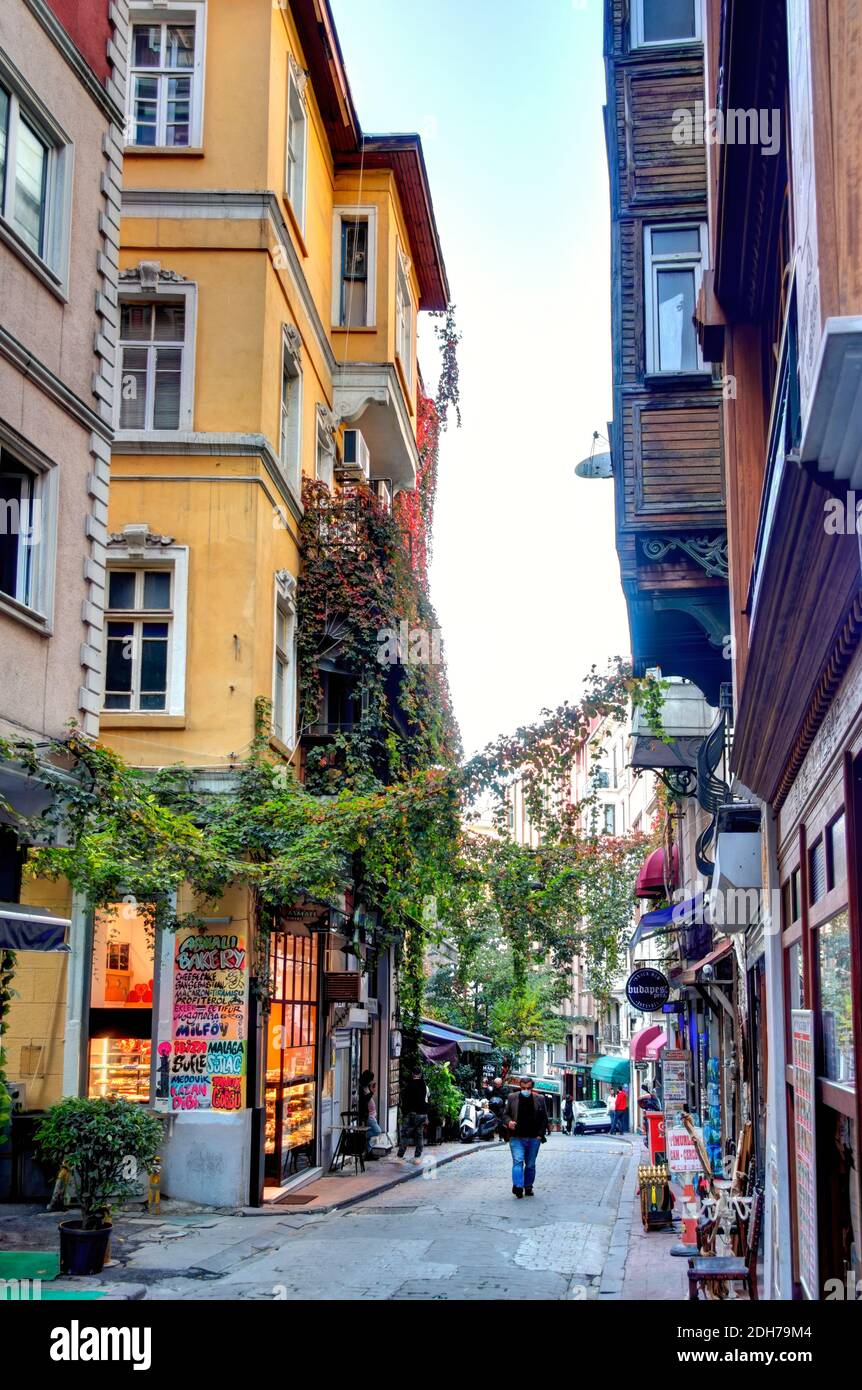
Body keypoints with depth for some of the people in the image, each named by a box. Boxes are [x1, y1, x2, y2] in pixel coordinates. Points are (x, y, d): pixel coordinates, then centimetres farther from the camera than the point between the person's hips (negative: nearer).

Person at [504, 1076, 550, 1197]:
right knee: (518, 1161, -13)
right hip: (516, 1138, -2)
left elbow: (544, 1118, 9)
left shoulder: (539, 1100, 5)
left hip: (533, 1138, 2)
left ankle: (528, 1187, 19)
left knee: (530, 1164, 9)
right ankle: (517, 1186, -20)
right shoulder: (512, 1098, 4)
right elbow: (506, 1114, 11)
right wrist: (509, 1122, -11)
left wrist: (541, 1134, 1)